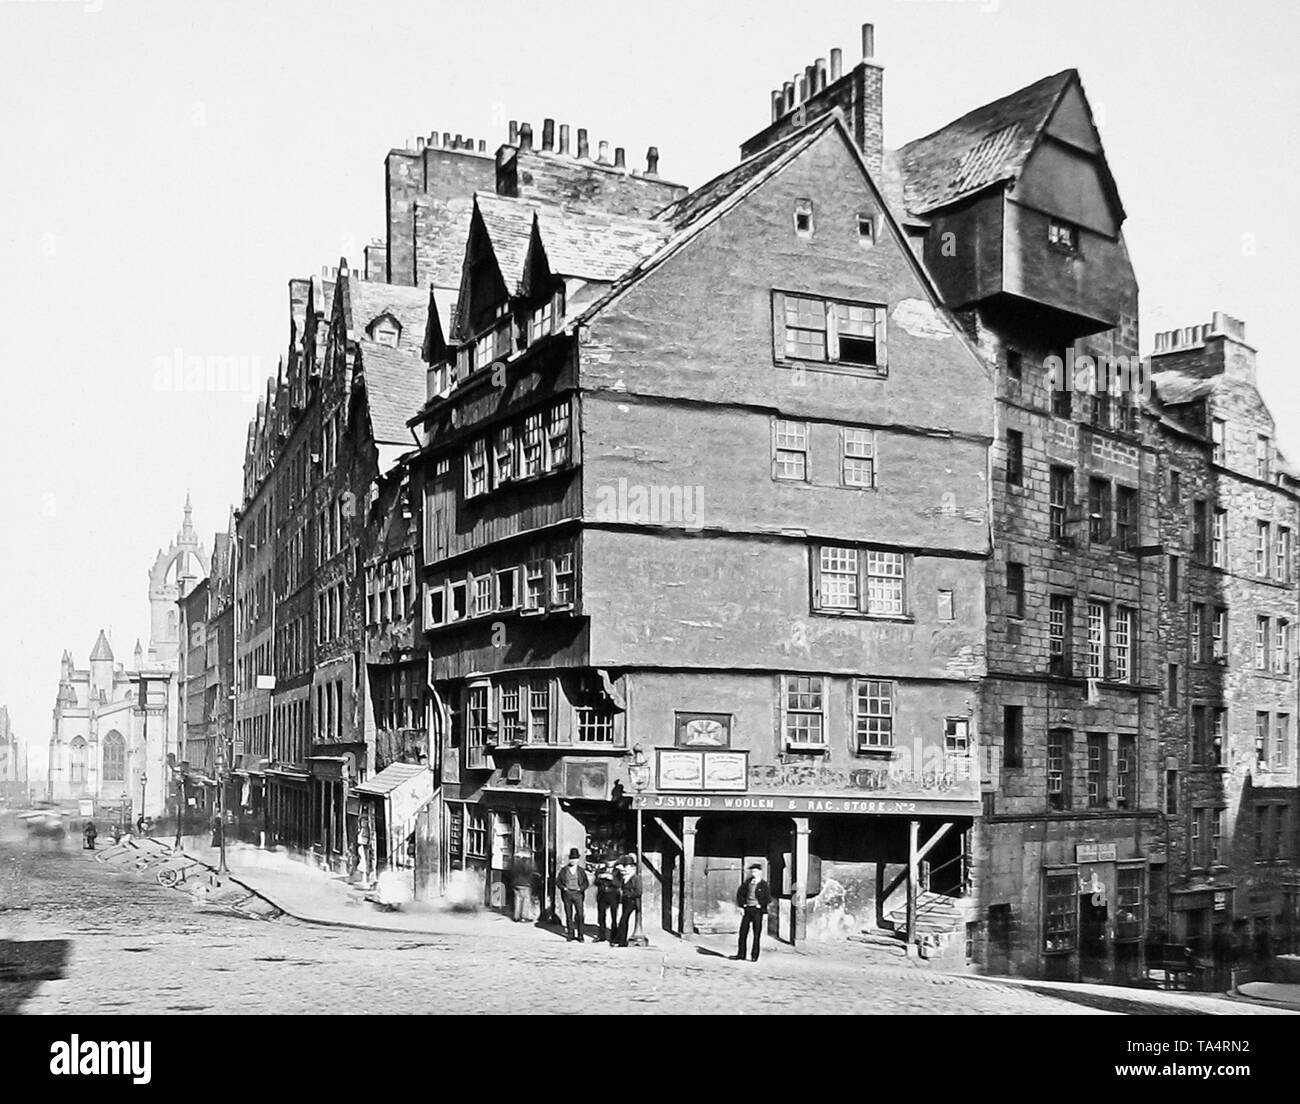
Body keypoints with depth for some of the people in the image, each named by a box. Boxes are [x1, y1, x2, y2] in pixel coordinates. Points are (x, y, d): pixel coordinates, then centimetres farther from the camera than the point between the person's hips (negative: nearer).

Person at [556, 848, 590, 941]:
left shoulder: (581, 870, 7)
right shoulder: (564, 869, 7)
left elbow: (586, 882, 8)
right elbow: (558, 880, 9)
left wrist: (581, 888, -8)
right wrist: (563, 887, -6)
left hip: (578, 894, -1)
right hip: (567, 894, 1)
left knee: (580, 914, -7)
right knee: (568, 915, 2)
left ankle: (580, 935, 0)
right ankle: (570, 934, 10)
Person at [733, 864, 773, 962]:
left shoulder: (763, 885, -4)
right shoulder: (748, 882, 7)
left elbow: (768, 899, -5)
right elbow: (740, 893, 12)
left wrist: (760, 905, -6)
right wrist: (741, 906, 4)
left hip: (757, 910, -4)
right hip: (747, 909, 4)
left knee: (756, 934, 1)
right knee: (743, 932, 4)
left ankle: (754, 956, 9)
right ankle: (741, 955, 11)